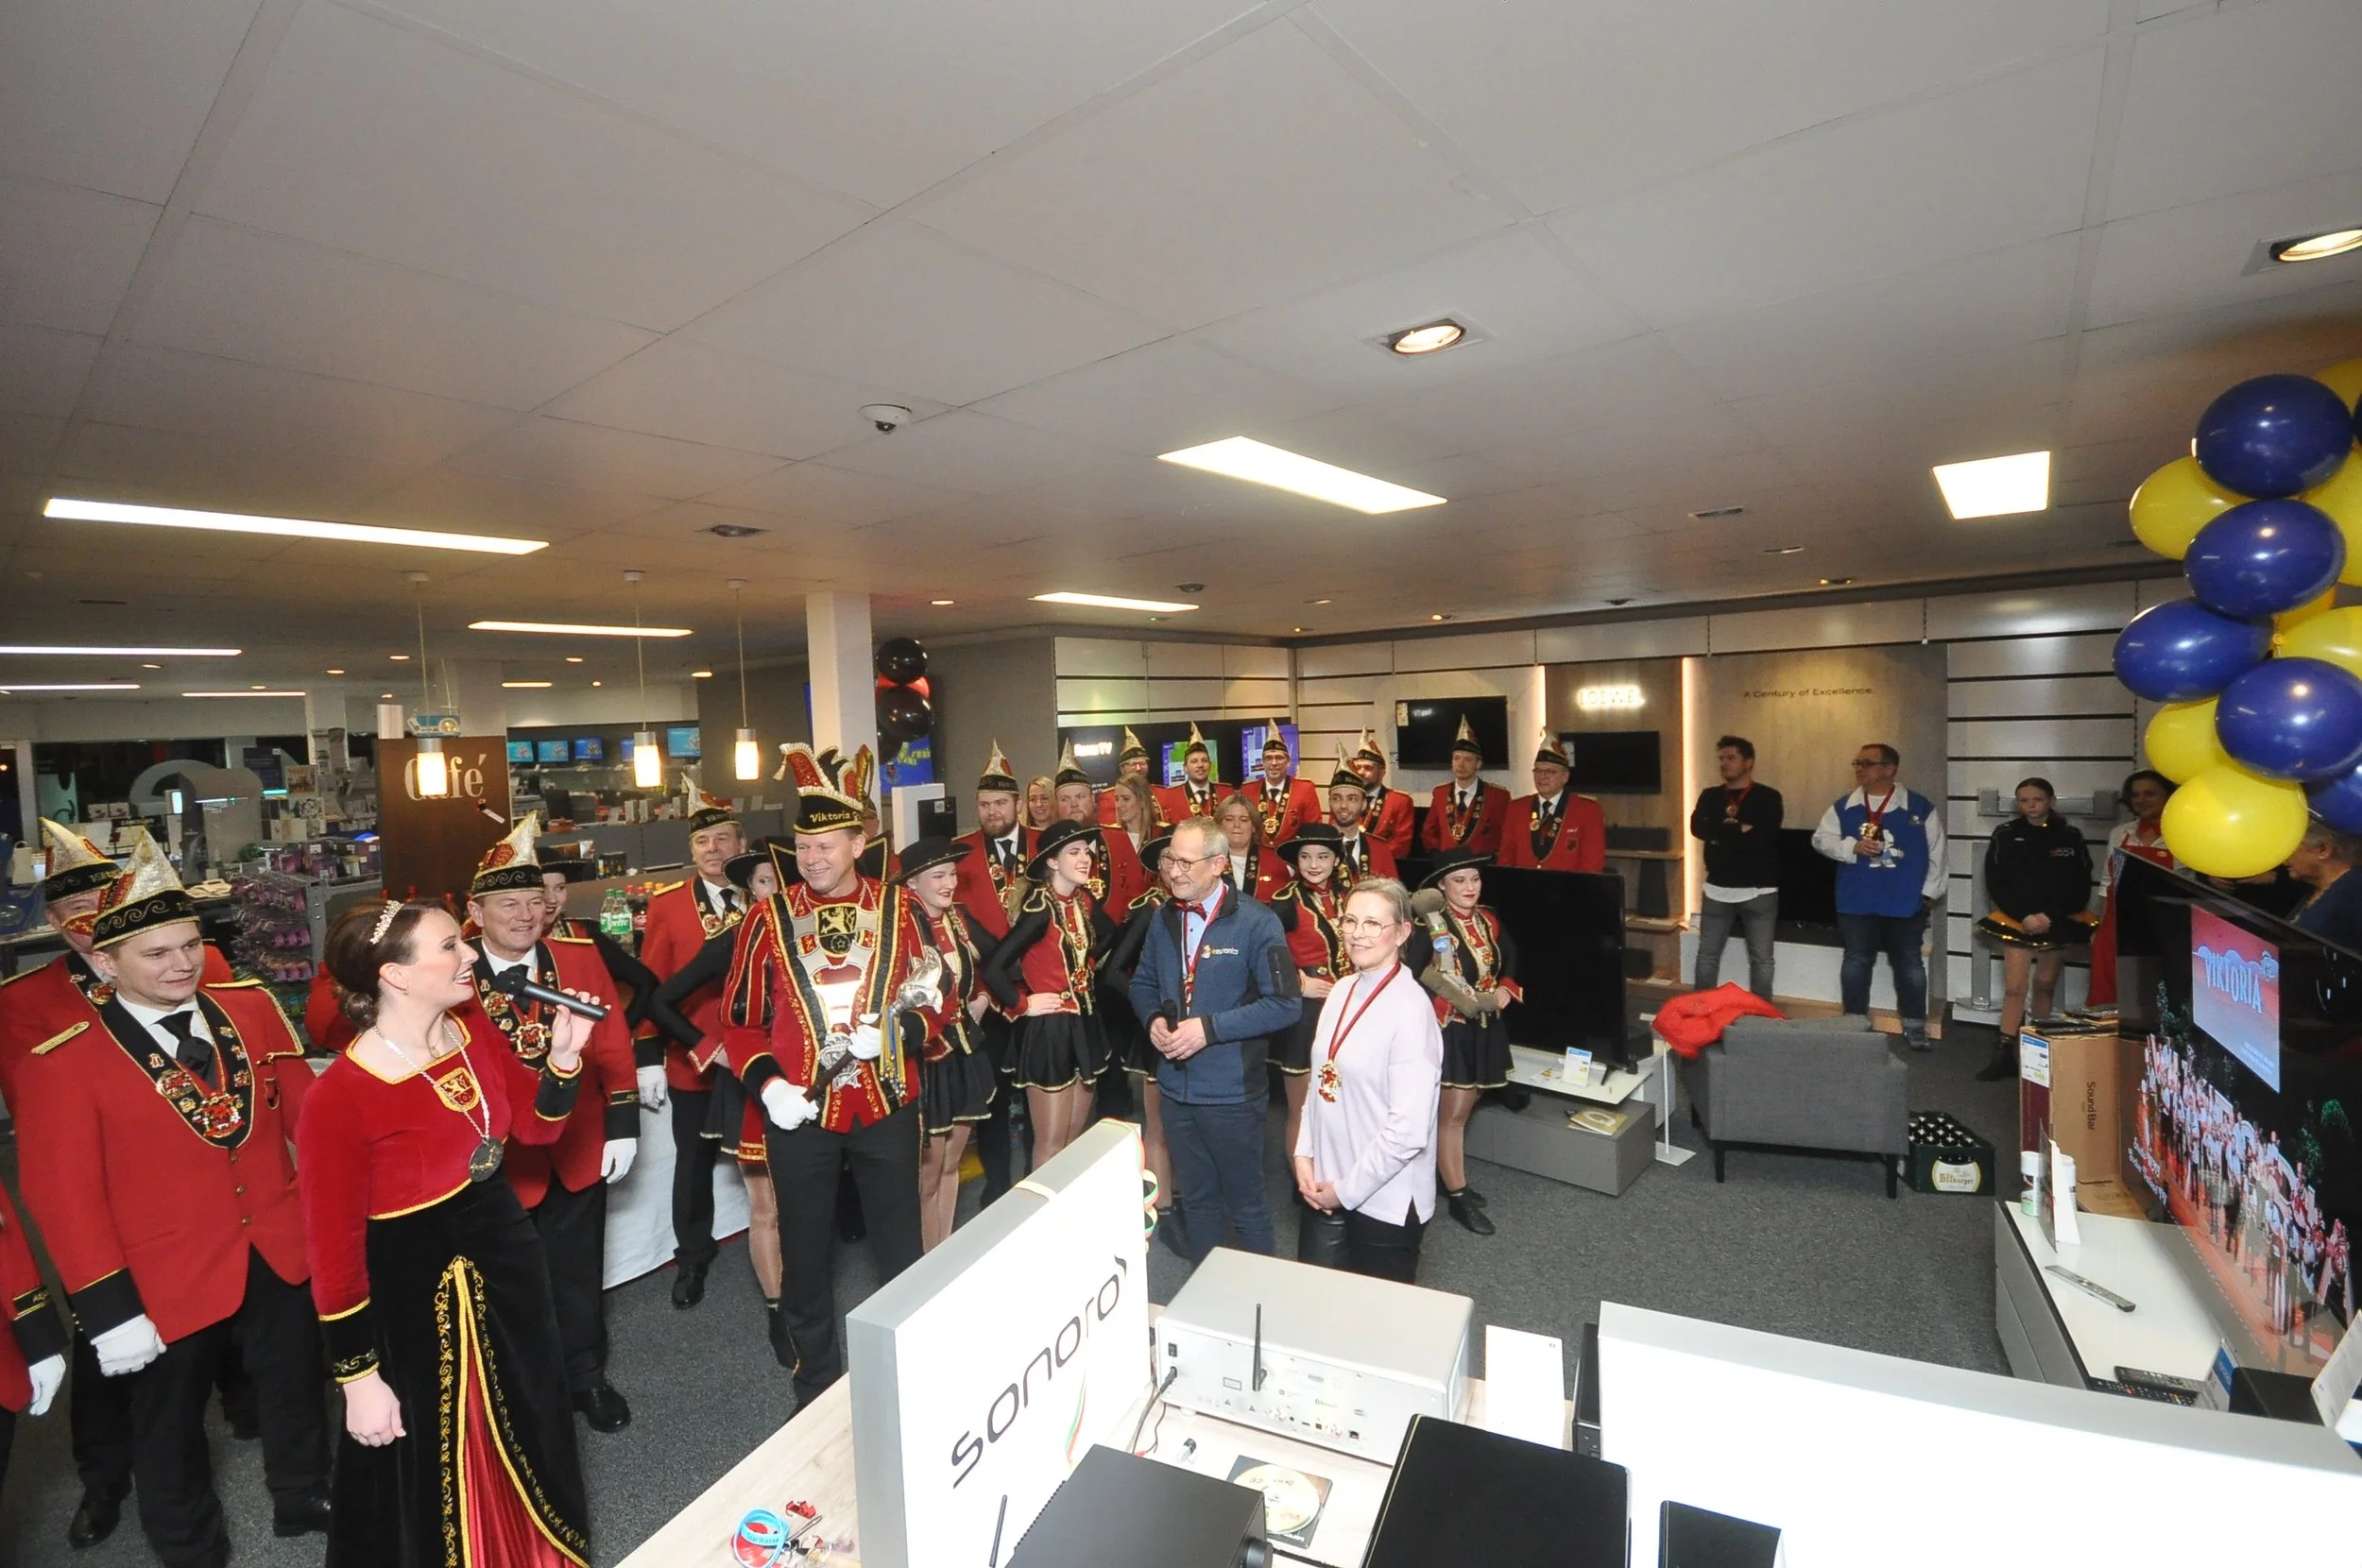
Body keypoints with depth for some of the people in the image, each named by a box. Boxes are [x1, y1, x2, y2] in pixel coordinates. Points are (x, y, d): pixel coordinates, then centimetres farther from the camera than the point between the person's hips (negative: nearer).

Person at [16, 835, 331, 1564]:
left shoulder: (251, 1006, -6)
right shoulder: (61, 1064, -16)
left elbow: (303, 1108, 1)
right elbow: (63, 1196, -14)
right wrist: (108, 1309, -13)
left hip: (280, 1254, 3)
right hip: (167, 1281, -3)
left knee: (295, 1389, 22)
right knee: (169, 1426, 21)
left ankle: (306, 1504, 48)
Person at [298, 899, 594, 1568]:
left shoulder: (473, 1026, -8)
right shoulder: (340, 1098, -25)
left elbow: (536, 1126, 3)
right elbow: (335, 1249, -17)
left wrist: (563, 1056, -15)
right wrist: (358, 1375, -11)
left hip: (506, 1255, 7)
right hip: (415, 1293, -6)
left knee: (531, 1430, 27)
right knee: (435, 1468, 18)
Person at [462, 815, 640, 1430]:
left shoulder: (579, 957, -5)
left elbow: (613, 1043, -3)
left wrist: (623, 1125, -5)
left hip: (577, 1149, 2)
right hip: (495, 1158, -2)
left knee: (578, 1273, 18)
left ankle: (586, 1375, 38)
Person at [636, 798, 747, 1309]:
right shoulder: (667, 903, -5)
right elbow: (652, 984, -3)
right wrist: (649, 1059, -5)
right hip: (691, 1061, 0)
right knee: (694, 1163, 16)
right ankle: (693, 1256, 37)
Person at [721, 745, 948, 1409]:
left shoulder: (899, 909, -4)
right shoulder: (769, 919, -3)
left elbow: (936, 1000, 1)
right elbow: (740, 1019, 2)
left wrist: (894, 1032, -18)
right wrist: (768, 1085, -12)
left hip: (887, 1106, 0)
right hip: (800, 1113, 1)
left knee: (901, 1247, 13)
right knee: (806, 1254, 15)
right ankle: (816, 1387, 37)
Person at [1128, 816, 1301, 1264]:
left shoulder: (1256, 922, -15)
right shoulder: (1162, 919, 3)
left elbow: (1284, 1004, -17)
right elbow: (1143, 984, 14)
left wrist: (1210, 1027, -22)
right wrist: (1154, 1018, -8)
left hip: (1233, 1090, -5)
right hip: (1176, 1088, 5)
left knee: (1246, 1203, 12)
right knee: (1196, 1199, 20)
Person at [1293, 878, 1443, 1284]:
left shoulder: (1410, 1009, -21)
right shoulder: (1342, 991, 1)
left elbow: (1409, 1130, -23)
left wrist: (1347, 1190, -15)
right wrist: (1304, 1153, 1)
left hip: (1385, 1200, -6)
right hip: (1328, 1188, 6)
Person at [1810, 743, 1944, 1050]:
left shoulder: (1920, 806, -2)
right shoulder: (1844, 807, 3)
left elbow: (1937, 852, 2)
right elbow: (1820, 839, 1)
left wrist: (1929, 892, 0)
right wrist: (1853, 847, -17)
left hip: (1905, 903, -1)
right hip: (1857, 902, 1)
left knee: (1909, 964, 10)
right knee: (1856, 963, 8)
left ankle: (1915, 1027, 24)